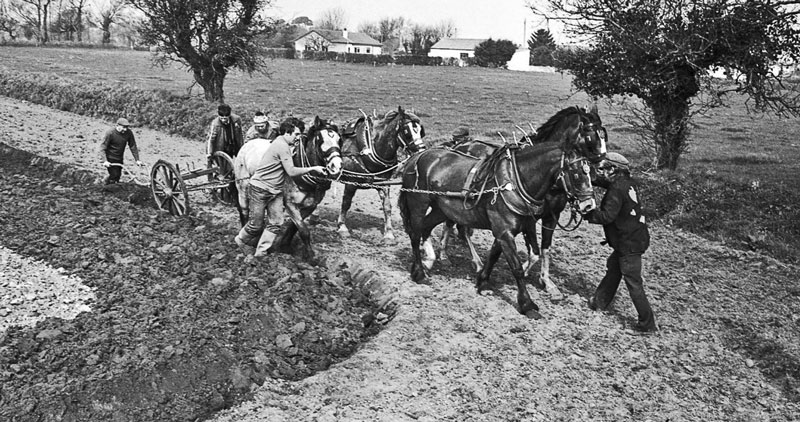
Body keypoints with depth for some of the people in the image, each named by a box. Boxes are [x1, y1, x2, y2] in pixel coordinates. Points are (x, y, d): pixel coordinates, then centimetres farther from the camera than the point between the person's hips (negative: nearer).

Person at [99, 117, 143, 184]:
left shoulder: (129, 133, -12)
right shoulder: (110, 133, -23)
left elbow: (133, 147, -3)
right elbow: (102, 148, -20)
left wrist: (137, 160, -6)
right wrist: (105, 161, -32)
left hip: (119, 158, 5)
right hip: (110, 158, -5)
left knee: (118, 176, 12)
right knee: (114, 175, -13)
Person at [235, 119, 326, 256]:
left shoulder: (281, 143, 10)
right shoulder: (283, 146, -20)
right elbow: (291, 172, -23)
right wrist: (312, 169, -17)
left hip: (275, 191, 9)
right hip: (260, 189, -9)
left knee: (276, 222, 3)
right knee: (256, 224, 3)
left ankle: (261, 252, 11)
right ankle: (241, 239, 31)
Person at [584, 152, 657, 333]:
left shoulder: (616, 190, -22)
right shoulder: (627, 183, 5)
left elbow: (607, 216, -26)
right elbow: (601, 181, 22)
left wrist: (588, 214, -15)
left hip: (628, 243, -10)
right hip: (636, 237, 10)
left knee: (633, 283, -1)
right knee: (613, 267, 24)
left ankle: (648, 323, 6)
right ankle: (600, 301, 40)